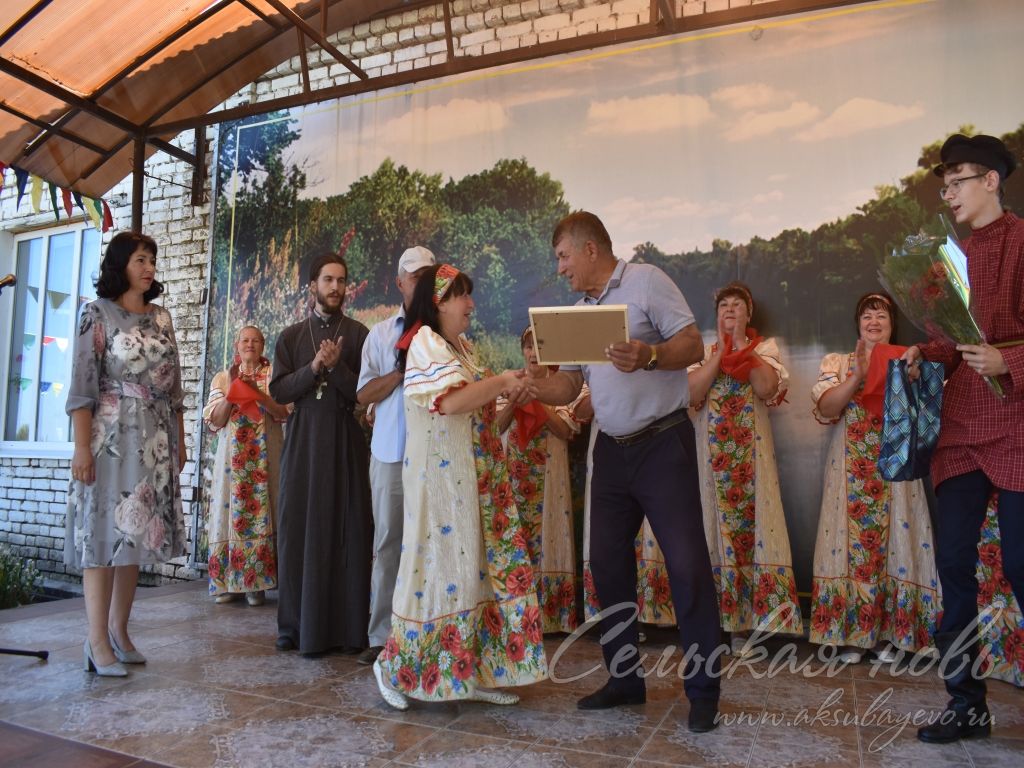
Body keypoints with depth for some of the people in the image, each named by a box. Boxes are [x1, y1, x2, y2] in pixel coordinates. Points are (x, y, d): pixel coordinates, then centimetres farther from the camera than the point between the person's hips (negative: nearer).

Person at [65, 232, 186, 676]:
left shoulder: (161, 318, 13)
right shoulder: (98, 314, -2)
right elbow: (82, 386, -8)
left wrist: (179, 439, 12)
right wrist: (82, 446, -15)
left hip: (155, 441, 5)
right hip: (111, 437, -5)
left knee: (136, 532, 8)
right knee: (104, 531, -3)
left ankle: (119, 631, 18)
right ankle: (98, 641, 3)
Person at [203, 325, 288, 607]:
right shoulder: (223, 378, 12)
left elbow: (283, 413, -3)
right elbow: (214, 420, 3)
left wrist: (259, 393, -17)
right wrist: (232, 393, -11)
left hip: (264, 455, -1)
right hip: (232, 454, 2)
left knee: (260, 512, -4)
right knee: (230, 511, 1)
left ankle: (256, 583, 4)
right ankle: (227, 582, 10)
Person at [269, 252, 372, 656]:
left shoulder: (358, 334, 5)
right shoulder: (291, 336, 12)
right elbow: (278, 391, 2)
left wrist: (336, 366, -17)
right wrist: (313, 367, -12)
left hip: (346, 441, -2)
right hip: (303, 441, 2)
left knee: (348, 532, -2)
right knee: (298, 531, 3)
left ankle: (348, 627, 6)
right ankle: (297, 626, 13)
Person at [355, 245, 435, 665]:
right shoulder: (380, 333, 12)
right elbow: (364, 394, 6)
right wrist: (403, 369, -6)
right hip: (390, 453, 2)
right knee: (388, 542, 7)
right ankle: (382, 635, 16)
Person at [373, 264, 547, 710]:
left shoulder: (458, 346, 17)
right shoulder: (425, 341, -10)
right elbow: (450, 402, -23)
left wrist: (509, 391, 10)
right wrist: (501, 382, -14)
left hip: (474, 475, 9)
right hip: (442, 474, -9)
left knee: (482, 565, 8)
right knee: (445, 564, -3)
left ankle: (474, 671, 18)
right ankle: (396, 667, 15)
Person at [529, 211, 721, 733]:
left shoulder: (645, 281, -6)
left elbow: (692, 346, -13)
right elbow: (568, 384, 12)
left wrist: (647, 355, -30)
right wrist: (526, 386, -5)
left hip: (662, 444, -7)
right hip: (612, 450, 8)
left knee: (686, 563, -4)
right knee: (607, 562, 10)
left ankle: (703, 688, 11)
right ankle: (625, 677, 25)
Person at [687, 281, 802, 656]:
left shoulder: (765, 347, 9)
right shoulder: (702, 351, 12)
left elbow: (768, 388, -12)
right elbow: (690, 393, -6)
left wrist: (742, 345, -8)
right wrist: (721, 352, -8)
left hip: (751, 454, -1)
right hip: (711, 455, 1)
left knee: (749, 526, -3)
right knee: (716, 528, 1)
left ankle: (744, 623, 6)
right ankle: (715, 619, 10)